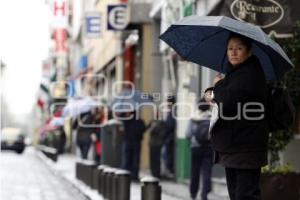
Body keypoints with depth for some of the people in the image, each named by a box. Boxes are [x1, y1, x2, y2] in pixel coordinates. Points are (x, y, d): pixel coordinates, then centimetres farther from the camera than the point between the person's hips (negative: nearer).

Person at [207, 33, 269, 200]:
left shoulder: (249, 74, -14)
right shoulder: (234, 73, 17)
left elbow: (227, 101, -26)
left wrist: (218, 85, -6)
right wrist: (215, 100, 7)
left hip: (245, 149, -10)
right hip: (232, 147, 10)